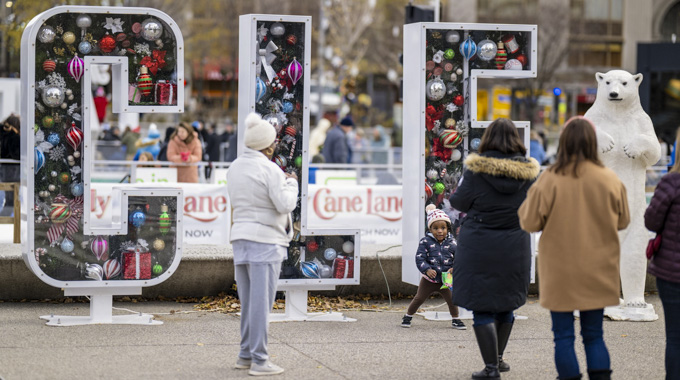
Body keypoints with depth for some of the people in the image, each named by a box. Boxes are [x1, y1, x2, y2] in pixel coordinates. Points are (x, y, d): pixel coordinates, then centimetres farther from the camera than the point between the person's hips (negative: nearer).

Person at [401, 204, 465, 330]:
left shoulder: (451, 243, -4)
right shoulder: (425, 242, -10)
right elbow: (419, 258, -15)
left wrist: (454, 268, -21)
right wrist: (427, 270, -30)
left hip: (445, 280, 2)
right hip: (429, 280, -1)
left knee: (452, 299, 2)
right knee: (419, 298, 5)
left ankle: (455, 320, 22)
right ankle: (408, 316, 24)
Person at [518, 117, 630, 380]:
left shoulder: (550, 180, -15)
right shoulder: (609, 180, -8)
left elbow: (529, 223, -8)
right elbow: (623, 221, 4)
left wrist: (531, 198, 8)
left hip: (560, 274, -2)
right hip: (597, 274, 2)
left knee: (563, 336, 7)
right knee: (594, 335, 14)